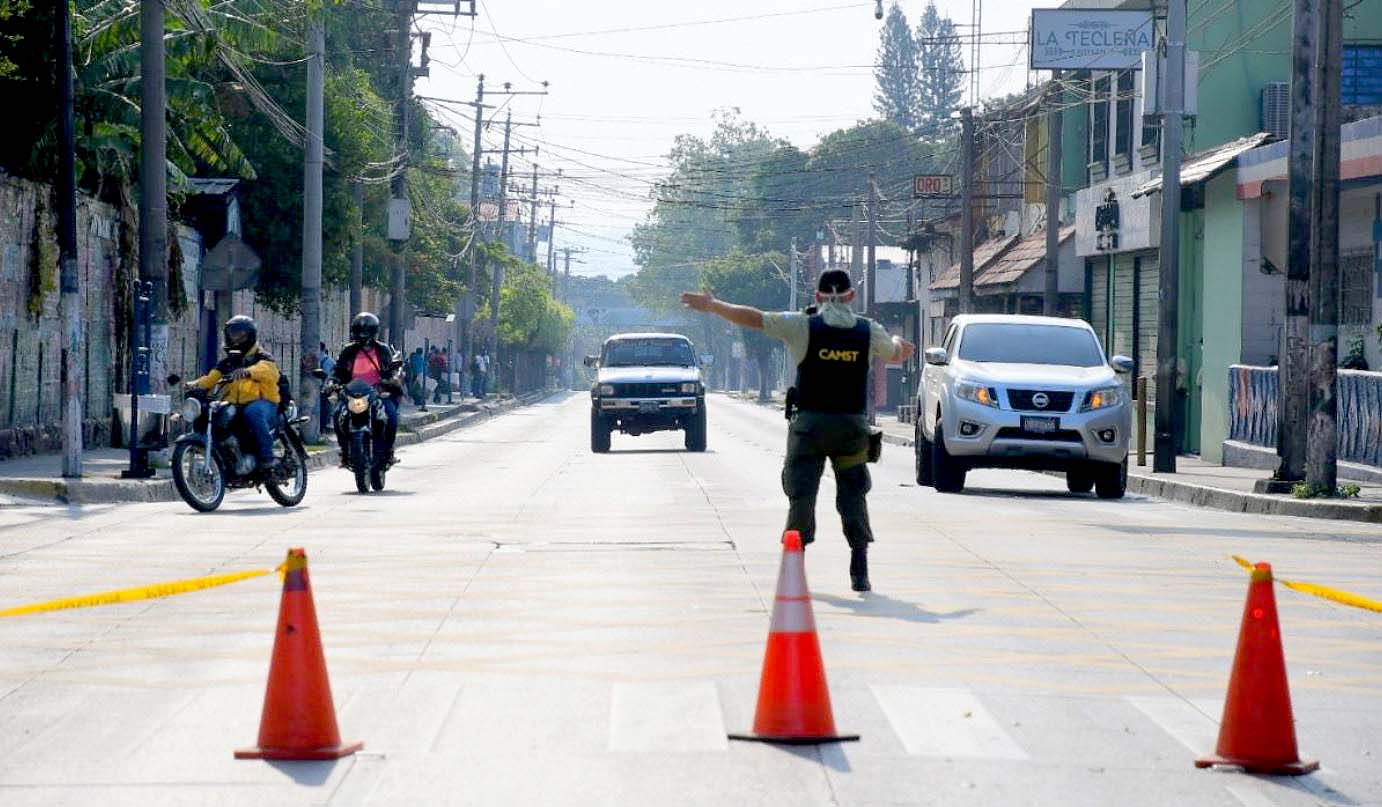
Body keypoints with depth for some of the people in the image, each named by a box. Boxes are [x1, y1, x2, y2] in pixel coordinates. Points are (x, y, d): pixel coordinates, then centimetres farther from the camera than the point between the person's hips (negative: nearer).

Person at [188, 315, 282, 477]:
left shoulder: (261, 357, 6)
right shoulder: (228, 361, 25)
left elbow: (265, 369, -18)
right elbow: (212, 377, 11)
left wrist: (247, 372, -39)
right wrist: (197, 384, -10)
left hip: (261, 402, -5)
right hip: (234, 406, 6)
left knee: (253, 412, -39)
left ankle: (267, 459, -38)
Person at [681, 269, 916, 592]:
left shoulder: (803, 325, -4)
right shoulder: (869, 330, 4)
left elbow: (752, 318, -1)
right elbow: (897, 354, 23)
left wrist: (711, 305, 12)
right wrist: (902, 344, 48)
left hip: (811, 421, -2)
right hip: (853, 424, 2)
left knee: (801, 494, 4)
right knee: (853, 495, 9)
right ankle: (860, 571, 3)